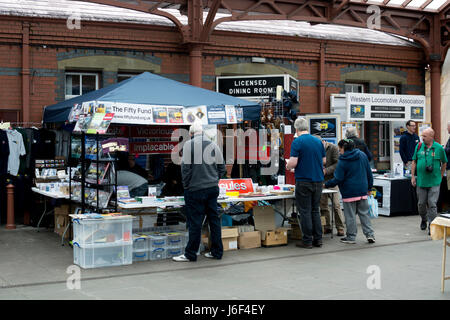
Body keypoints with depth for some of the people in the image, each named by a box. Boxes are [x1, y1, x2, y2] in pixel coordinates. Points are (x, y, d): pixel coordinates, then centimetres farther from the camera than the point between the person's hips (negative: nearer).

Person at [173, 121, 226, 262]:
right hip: (213, 188, 5)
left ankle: (190, 254, 8)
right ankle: (216, 251, 18)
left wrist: (186, 185, 0)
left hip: (195, 189, -5)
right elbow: (222, 168, 9)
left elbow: (186, 167, -12)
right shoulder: (213, 145, 7)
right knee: (214, 219, 11)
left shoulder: (189, 144, -8)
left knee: (195, 222, 0)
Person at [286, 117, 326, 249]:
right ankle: (318, 239, 14)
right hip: (318, 180, 5)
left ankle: (307, 241, 3)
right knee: (315, 210, 14)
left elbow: (293, 163, -16)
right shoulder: (318, 141, 8)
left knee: (305, 211, 1)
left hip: (304, 181, -5)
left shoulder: (297, 142, -10)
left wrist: (288, 166, 6)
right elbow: (324, 161, 13)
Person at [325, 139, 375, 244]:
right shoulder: (362, 155, 6)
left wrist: (326, 184, -2)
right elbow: (369, 173, 12)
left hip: (349, 193, -5)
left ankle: (351, 237, 10)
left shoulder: (343, 161, -11)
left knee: (350, 215, 4)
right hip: (362, 191, 5)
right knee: (364, 213, 11)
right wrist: (369, 187, 20)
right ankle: (370, 234, 7)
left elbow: (338, 179, -13)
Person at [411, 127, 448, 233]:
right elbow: (414, 162, 10)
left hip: (434, 182, -2)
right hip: (421, 181, 2)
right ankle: (424, 219, 36)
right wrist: (413, 176, 5)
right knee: (421, 203, 12)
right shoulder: (419, 146, 2)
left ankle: (431, 226, 2)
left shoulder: (439, 148, -4)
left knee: (432, 204, -5)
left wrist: (440, 176, 8)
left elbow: (444, 163, 9)